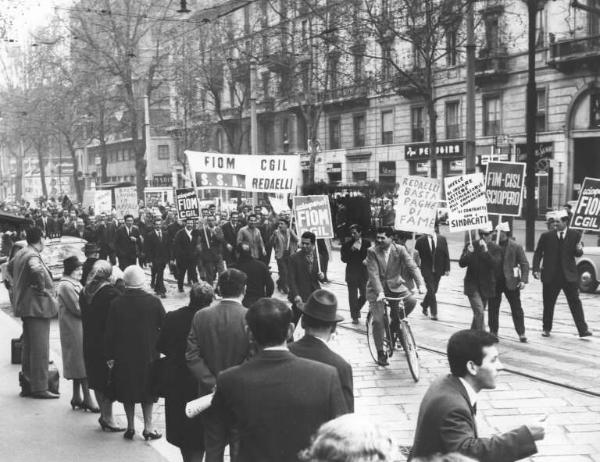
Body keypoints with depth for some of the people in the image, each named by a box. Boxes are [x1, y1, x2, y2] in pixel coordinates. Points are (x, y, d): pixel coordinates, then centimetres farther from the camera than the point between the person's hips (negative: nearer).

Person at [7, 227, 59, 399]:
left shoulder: (20, 253, 12)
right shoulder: (33, 256, -18)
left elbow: (9, 267, 31)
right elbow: (37, 270, -40)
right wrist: (41, 287, -24)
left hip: (25, 305, 10)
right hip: (37, 306, -10)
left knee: (28, 346, 17)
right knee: (40, 349, -6)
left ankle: (27, 380, 24)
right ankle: (40, 388, -3)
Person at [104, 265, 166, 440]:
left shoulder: (116, 303, -9)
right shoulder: (154, 301, -11)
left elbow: (109, 333, -5)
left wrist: (109, 357, 3)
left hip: (123, 356, 1)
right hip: (148, 354, 0)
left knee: (127, 392, 13)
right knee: (147, 391, 11)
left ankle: (130, 426, 16)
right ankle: (148, 427, 10)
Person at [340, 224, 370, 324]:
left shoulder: (367, 243, 3)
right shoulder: (347, 245, -2)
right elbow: (344, 259, -8)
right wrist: (351, 250, -20)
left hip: (364, 273, 1)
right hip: (352, 274, -1)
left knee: (364, 295, 3)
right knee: (353, 296, 2)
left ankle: (357, 309, 31)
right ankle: (354, 316, 14)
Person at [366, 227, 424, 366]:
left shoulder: (400, 250, -6)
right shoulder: (372, 252, -10)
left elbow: (412, 267, -14)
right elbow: (374, 274, -18)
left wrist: (421, 284, -30)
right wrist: (380, 292, -32)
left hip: (395, 286, 2)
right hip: (377, 289, -2)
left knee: (411, 301, -24)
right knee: (377, 320, -11)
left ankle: (395, 323, 4)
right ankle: (380, 353, 7)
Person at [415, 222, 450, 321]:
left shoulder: (442, 239, 1)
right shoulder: (421, 240, -7)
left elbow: (446, 255, 2)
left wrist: (447, 268, -3)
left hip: (438, 269, 3)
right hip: (427, 269, -3)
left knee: (433, 290, 13)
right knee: (431, 290, -9)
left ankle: (424, 305, 38)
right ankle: (434, 313, -4)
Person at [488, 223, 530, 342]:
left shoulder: (515, 247, -5)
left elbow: (524, 264, -4)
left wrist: (523, 280, -13)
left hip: (510, 282, -2)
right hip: (494, 282, 2)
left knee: (516, 309, 3)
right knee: (493, 308, 7)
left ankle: (521, 333, 12)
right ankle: (493, 332, 20)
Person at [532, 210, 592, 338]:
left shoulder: (575, 235, 2)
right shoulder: (546, 236, 0)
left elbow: (578, 254, 8)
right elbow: (538, 254, 4)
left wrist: (579, 250, -16)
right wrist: (536, 269, -6)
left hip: (569, 275, 0)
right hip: (551, 276, 0)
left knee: (575, 303, -3)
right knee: (548, 304, 8)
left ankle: (583, 329, -2)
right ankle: (546, 328, 22)